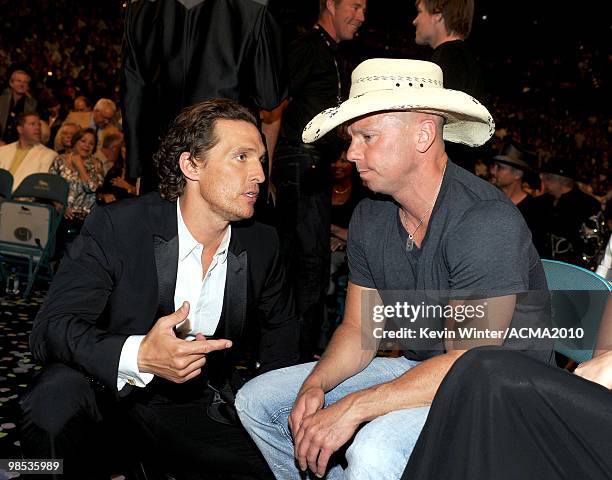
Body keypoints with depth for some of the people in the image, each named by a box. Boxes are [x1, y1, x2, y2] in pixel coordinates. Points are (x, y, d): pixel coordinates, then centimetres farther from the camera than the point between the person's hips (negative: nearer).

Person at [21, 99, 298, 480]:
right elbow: (50, 329, -22)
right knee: (55, 401, -34)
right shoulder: (115, 227, -17)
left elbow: (280, 328, 11)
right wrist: (138, 356, -41)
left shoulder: (262, 244, -5)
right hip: (111, 388, -3)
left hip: (200, 411, 4)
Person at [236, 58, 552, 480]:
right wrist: (315, 386, -13)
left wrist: (351, 409, -26)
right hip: (417, 370, 8)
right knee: (257, 401, 4)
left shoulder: (486, 222, -24)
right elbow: (360, 329, 6)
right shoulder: (370, 217, 0)